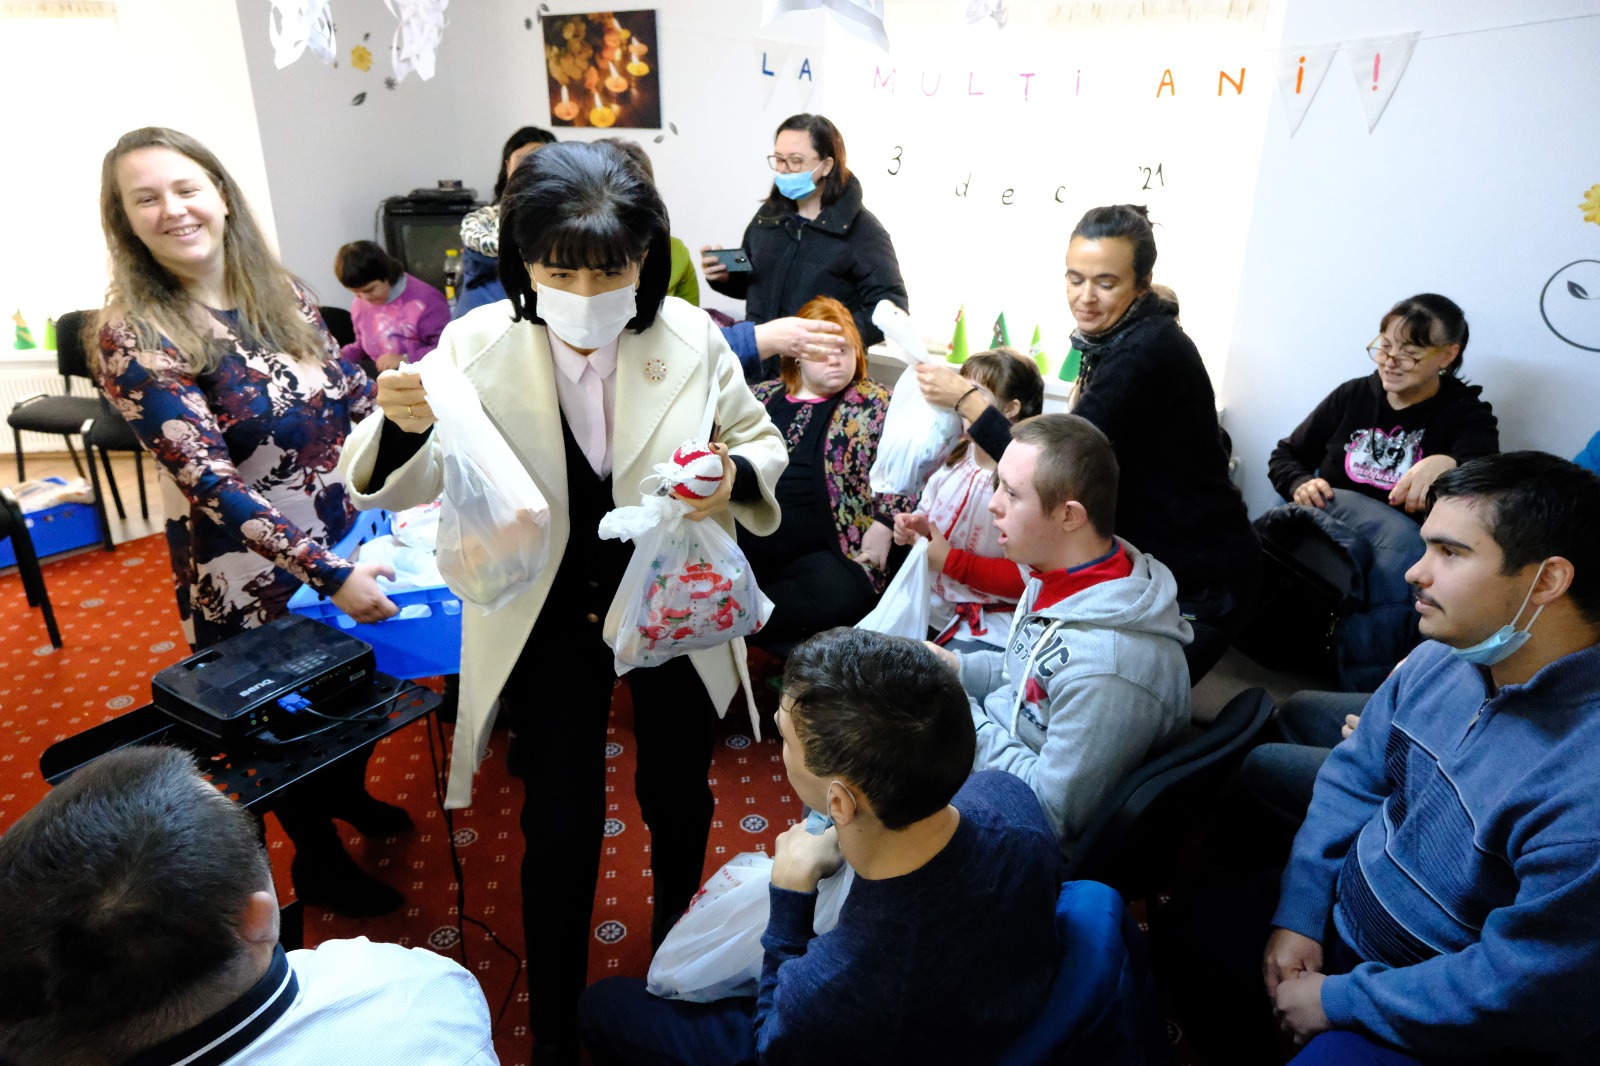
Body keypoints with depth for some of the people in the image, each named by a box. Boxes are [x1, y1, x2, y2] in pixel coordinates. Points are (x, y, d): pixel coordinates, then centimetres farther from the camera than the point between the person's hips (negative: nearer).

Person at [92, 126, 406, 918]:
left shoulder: (280, 293, -1)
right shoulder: (132, 337, -18)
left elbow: (353, 399, 6)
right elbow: (213, 484, -24)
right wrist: (330, 576, -29)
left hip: (347, 540, 5)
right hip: (251, 577, -5)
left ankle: (349, 793, 54)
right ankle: (316, 861, 41)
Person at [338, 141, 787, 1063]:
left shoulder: (690, 337, -15)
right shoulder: (479, 345, -15)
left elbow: (761, 440, -1)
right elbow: (403, 488, -14)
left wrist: (736, 476, -25)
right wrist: (401, 424, -36)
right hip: (550, 622, -1)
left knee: (677, 797, 19)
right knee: (561, 829, 7)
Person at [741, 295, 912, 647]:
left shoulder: (874, 404, 8)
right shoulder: (763, 396, 20)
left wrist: (884, 524, -9)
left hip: (818, 555, -2)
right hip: (742, 543, 3)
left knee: (839, 596, -34)